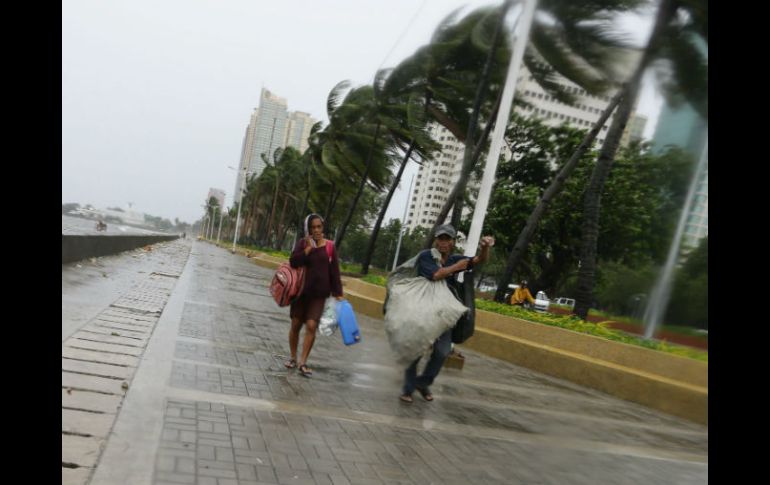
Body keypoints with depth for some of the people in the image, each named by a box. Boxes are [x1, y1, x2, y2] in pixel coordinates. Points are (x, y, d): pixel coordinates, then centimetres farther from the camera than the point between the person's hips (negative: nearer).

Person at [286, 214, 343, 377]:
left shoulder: (329, 246, -1)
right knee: (296, 325, 9)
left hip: (319, 294, -1)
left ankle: (303, 362, 0)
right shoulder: (303, 243, -2)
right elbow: (293, 262, -15)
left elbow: (334, 271, 1)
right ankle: (293, 358, 27)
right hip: (301, 291, 1)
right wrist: (308, 248, -21)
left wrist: (337, 293, -1)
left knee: (311, 326, -10)